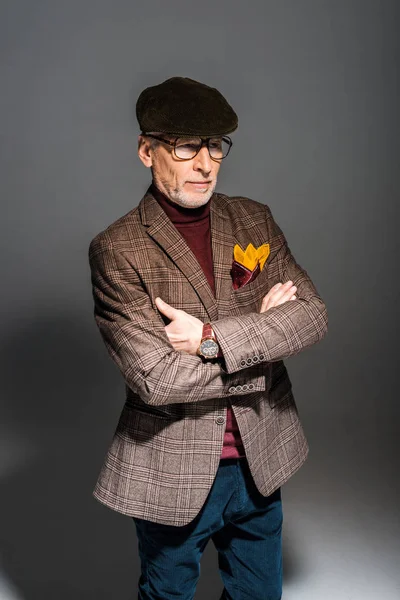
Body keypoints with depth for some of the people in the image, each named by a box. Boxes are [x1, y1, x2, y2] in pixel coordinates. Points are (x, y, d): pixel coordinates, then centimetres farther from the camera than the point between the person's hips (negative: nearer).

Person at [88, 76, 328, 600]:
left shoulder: (254, 220, -1)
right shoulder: (117, 249, -15)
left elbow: (313, 315, -10)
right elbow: (153, 377, -23)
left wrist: (212, 338, -21)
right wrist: (262, 333, -15)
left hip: (260, 460, 4)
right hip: (172, 476, -3)